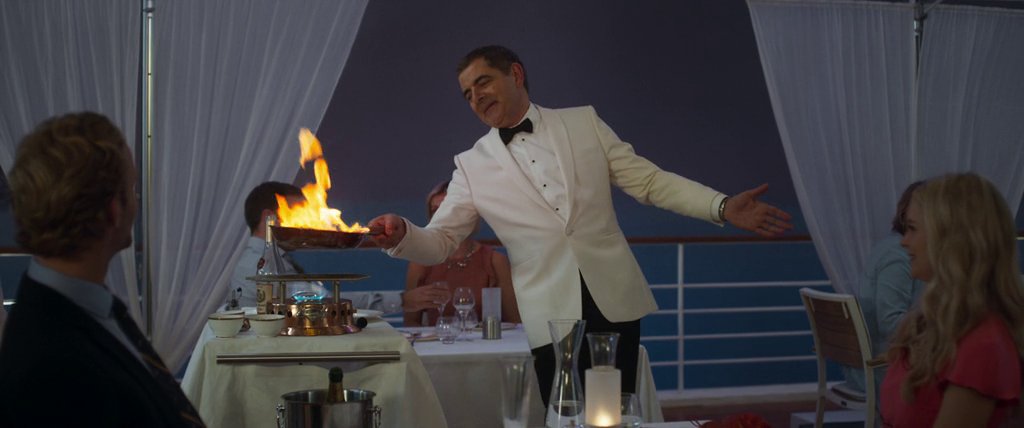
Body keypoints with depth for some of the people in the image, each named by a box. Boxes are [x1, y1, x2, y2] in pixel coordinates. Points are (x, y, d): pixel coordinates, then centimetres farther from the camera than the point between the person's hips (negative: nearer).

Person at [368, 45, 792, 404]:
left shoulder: (583, 122, 7)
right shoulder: (472, 166, 6)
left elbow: (648, 180, 6)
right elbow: (439, 242, 4)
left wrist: (723, 207, -5)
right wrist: (402, 234, -19)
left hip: (614, 300, 0)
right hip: (552, 316, 0)